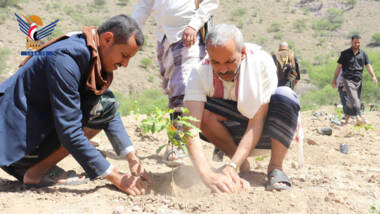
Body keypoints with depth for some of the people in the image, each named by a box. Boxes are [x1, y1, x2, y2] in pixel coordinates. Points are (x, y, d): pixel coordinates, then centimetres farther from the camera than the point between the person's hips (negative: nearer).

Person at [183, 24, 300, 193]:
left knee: (285, 95, -30)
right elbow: (190, 128, -33)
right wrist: (207, 174, -48)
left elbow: (257, 122, -29)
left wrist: (232, 167, -39)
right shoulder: (200, 73, -23)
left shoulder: (261, 62, -26)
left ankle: (275, 167, -21)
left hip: (263, 131, -1)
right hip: (234, 132, 1)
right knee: (203, 110, -28)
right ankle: (242, 163, -11)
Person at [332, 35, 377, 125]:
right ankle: (358, 117, -32)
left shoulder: (363, 54, 11)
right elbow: (339, 67, 5)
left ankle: (347, 117, 26)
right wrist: (334, 80, 4)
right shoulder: (345, 53, 2)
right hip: (348, 79, -4)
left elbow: (368, 66, 2)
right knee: (353, 98, -19)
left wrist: (373, 76, -14)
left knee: (354, 100, 8)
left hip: (358, 80, 4)